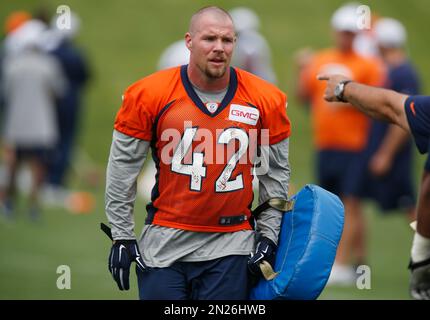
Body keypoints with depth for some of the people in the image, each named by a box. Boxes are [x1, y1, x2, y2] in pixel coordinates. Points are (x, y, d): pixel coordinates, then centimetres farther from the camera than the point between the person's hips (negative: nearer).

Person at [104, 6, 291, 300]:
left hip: (230, 244, 1)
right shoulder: (150, 95, -5)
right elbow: (122, 168, 3)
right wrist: (122, 237, 3)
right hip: (165, 241, -1)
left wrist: (268, 236, 8)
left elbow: (276, 172, 11)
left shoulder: (264, 100, -1)